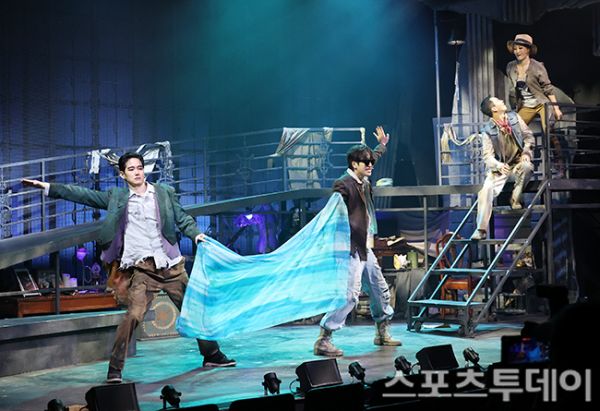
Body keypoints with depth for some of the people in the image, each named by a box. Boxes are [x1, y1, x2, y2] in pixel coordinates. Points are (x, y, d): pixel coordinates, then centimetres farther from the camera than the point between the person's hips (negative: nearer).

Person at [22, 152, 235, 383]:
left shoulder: (164, 192, 8)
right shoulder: (117, 197, 6)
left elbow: (183, 219, 10)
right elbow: (83, 195, 3)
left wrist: (196, 235, -9)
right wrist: (48, 187, -2)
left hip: (171, 266, 2)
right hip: (142, 269, -2)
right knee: (133, 315, -19)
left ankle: (212, 356, 28)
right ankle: (115, 369, -10)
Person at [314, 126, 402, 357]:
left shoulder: (364, 181, 13)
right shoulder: (343, 185, -15)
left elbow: (371, 160, 36)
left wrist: (382, 146, 44)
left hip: (366, 249, 10)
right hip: (352, 249, -10)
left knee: (380, 290, 16)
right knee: (349, 294, -14)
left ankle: (382, 333, 33)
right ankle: (323, 341, -10)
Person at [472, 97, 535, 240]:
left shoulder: (514, 117, 0)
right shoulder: (487, 130, -9)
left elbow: (528, 136, 8)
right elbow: (487, 155, -13)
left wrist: (526, 152, -10)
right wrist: (498, 165, -33)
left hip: (519, 162, 2)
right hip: (500, 167, -1)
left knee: (526, 167, -35)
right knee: (486, 190, -24)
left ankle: (515, 200, -12)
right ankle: (481, 229, -21)